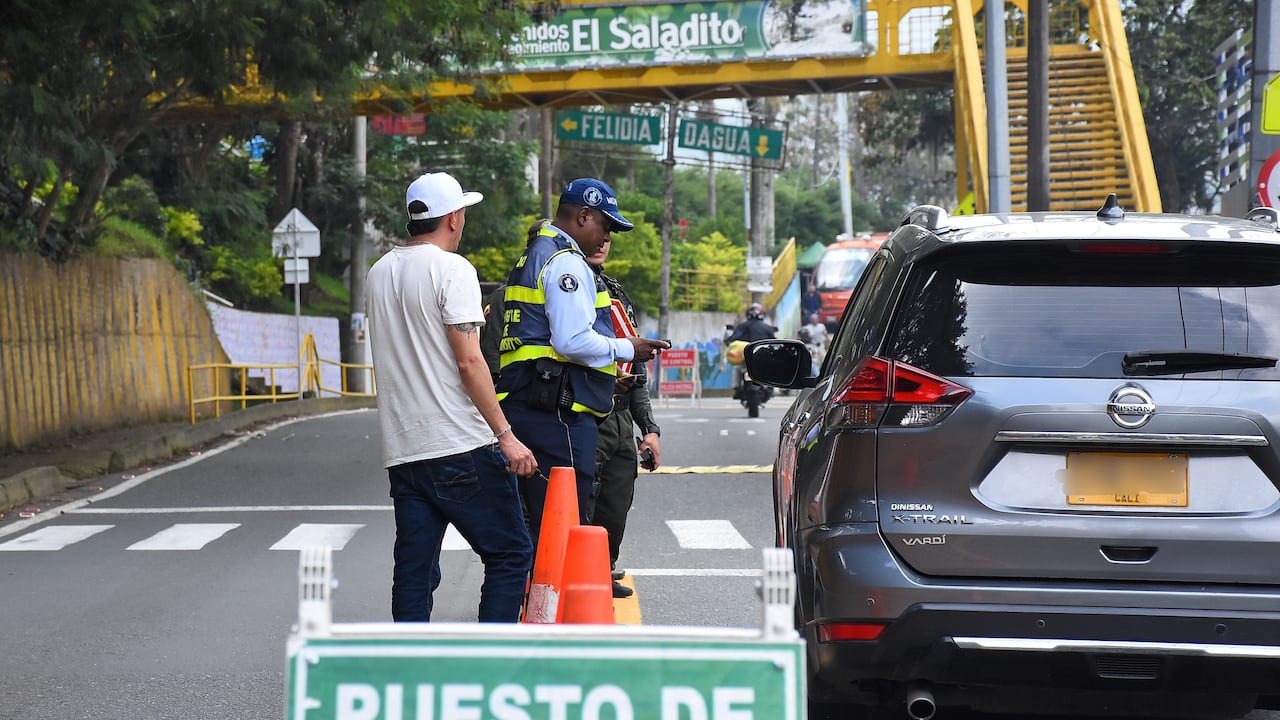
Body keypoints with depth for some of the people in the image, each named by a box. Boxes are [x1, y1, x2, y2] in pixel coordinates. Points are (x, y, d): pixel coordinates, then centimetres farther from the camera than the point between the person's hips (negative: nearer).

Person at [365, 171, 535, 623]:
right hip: (461, 449, -7)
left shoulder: (378, 274, 14)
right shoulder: (451, 268, -8)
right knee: (510, 555, 1)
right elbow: (469, 361, -15)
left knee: (413, 570, 8)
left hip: (401, 450, 7)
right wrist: (505, 435, -14)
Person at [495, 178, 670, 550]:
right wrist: (626, 349, -4)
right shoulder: (566, 261, -9)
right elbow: (573, 341, -19)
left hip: (525, 404, 11)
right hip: (557, 411, -11)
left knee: (540, 521, 12)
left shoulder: (533, 257, 25)